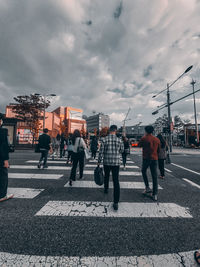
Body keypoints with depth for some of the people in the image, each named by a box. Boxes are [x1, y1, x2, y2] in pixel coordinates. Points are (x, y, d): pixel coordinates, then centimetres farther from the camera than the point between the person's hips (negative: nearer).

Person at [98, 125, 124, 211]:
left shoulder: (104, 140, -9)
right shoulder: (119, 140, -7)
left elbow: (101, 152, -7)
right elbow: (121, 151, 8)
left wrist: (99, 162, 3)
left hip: (106, 162, 1)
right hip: (116, 163, -1)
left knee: (106, 176, 26)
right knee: (116, 181, 3)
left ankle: (106, 189, 49)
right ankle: (116, 203, 5)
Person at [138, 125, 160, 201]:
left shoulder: (144, 138, -9)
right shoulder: (157, 139, 4)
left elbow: (139, 145, 7)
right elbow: (158, 150, 12)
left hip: (146, 158, -4)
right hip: (154, 159, 4)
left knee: (143, 172, 20)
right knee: (154, 176, 8)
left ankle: (147, 187, 13)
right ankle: (155, 195, 14)